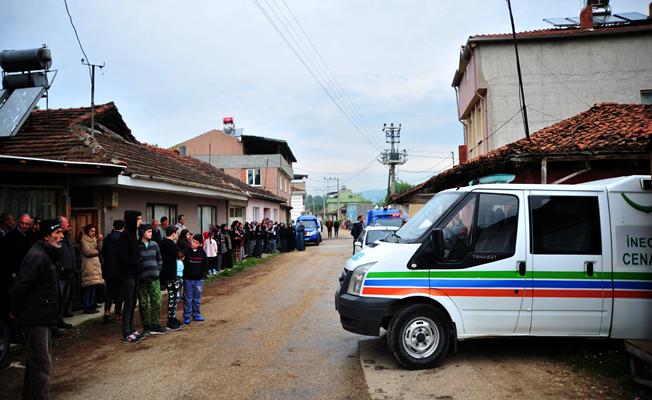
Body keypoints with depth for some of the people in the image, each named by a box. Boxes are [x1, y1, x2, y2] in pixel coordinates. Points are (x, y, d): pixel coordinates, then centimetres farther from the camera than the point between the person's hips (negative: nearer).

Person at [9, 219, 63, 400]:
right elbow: (21, 285, -24)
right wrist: (16, 310, -11)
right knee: (42, 364, -6)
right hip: (36, 317, -10)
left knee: (36, 361, 21)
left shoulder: (46, 254, 13)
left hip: (43, 316, 10)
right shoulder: (37, 256, -20)